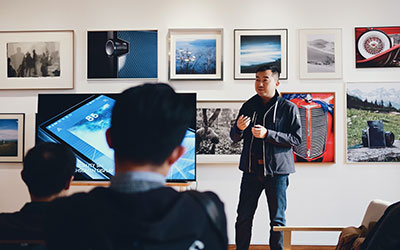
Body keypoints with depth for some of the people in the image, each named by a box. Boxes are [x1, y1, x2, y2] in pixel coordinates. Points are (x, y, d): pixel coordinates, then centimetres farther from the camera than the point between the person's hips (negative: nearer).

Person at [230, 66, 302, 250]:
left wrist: (268, 134, -17)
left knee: (277, 219, 7)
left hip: (277, 169, -3)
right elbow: (234, 137, 13)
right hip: (251, 169, 3)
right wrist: (239, 128, -11)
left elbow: (296, 138, -7)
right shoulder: (249, 106, 10)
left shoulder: (288, 108, 0)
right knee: (243, 217, 5)